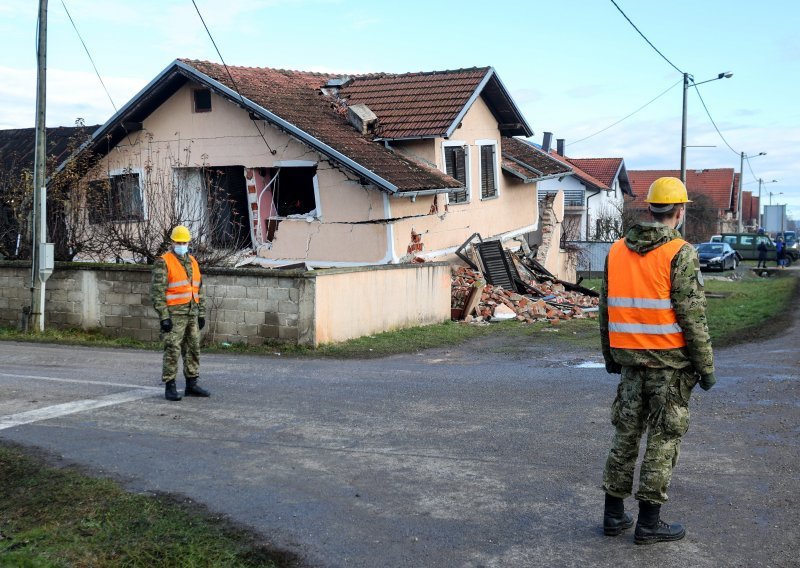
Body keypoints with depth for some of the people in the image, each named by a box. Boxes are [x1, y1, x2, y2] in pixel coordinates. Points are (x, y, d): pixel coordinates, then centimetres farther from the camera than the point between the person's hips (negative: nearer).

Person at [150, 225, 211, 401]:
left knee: (193, 349, 9)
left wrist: (201, 314, 12)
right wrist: (163, 317, -18)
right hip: (174, 314, -7)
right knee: (172, 351, -5)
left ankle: (191, 385, 17)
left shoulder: (192, 262, 13)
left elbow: (199, 289, 17)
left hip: (191, 313, 7)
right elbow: (157, 291, -13)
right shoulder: (163, 262, -9)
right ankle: (170, 387, 1)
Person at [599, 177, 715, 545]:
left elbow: (606, 308, 9)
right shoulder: (681, 254, -13)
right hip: (671, 362, -5)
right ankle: (648, 522, 8)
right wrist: (706, 367, -7)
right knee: (663, 439, 4)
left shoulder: (617, 250, 5)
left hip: (631, 360, 5)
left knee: (626, 434, 13)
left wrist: (610, 356, 19)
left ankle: (614, 514, 17)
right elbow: (692, 316, -15)